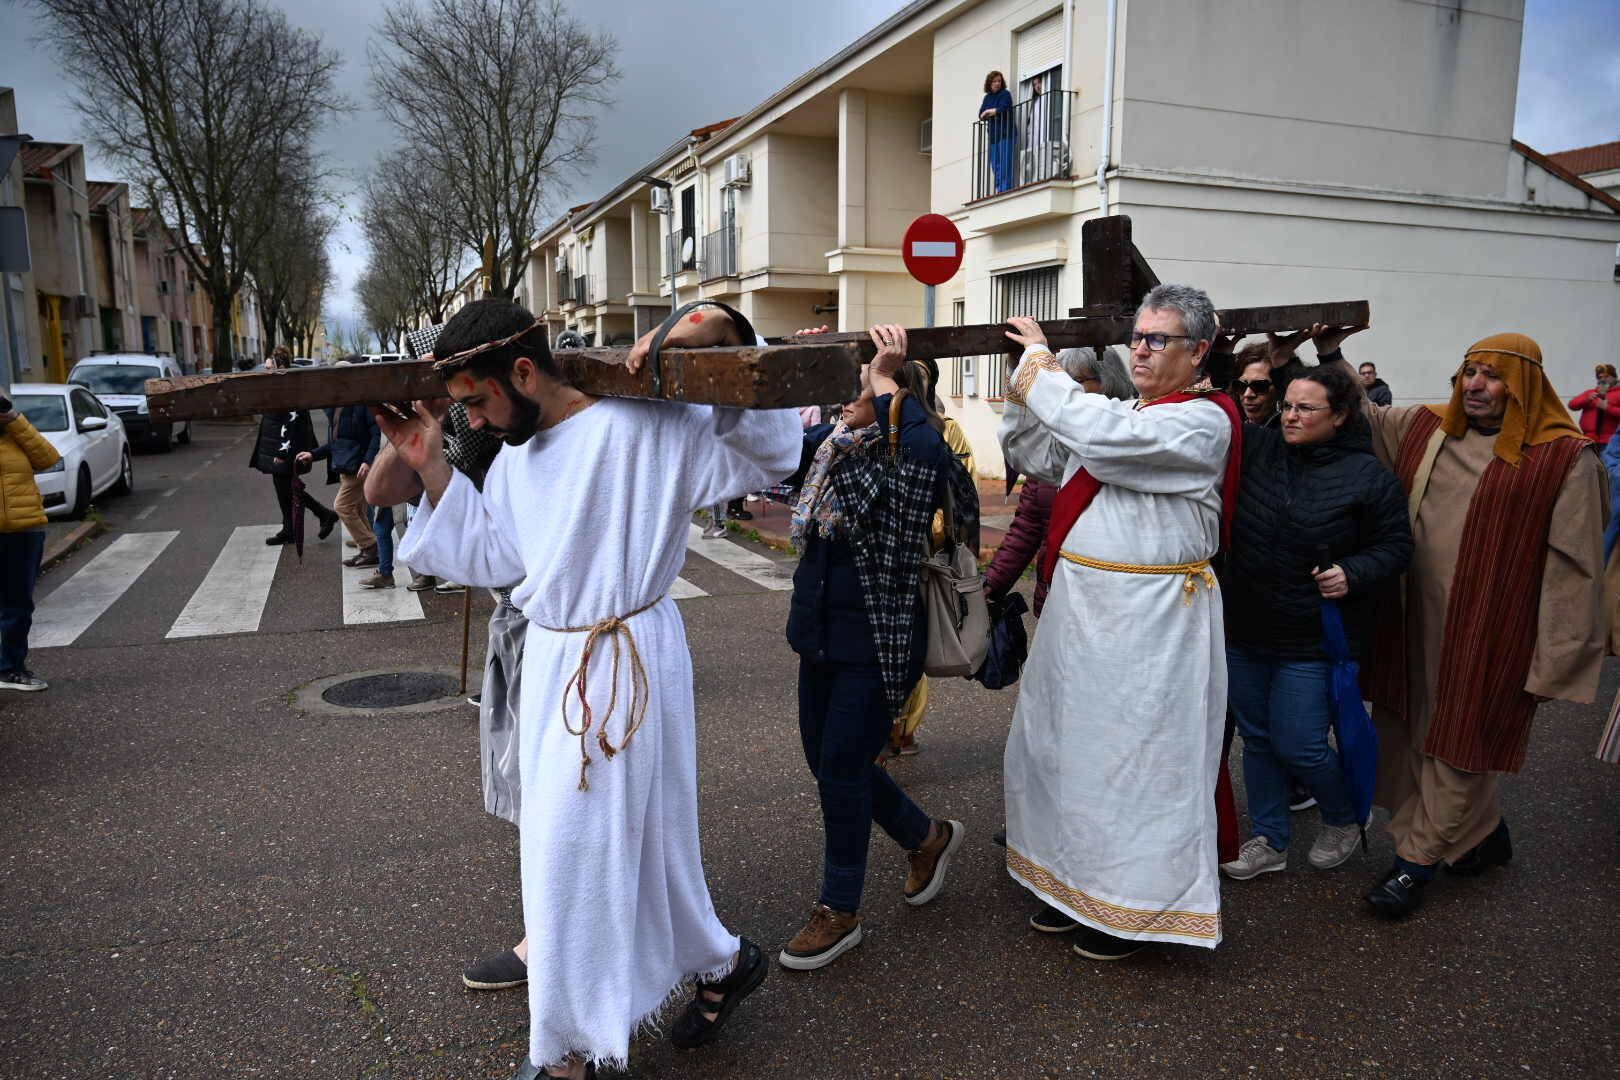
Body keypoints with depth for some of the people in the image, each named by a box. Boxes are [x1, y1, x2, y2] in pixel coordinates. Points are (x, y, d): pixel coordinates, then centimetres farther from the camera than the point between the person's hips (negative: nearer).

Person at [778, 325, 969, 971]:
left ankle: (840, 912, 22)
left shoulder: (909, 457, -14)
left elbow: (930, 448, -35)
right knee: (826, 761, 16)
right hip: (820, 628, 8)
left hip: (878, 639, -8)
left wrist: (887, 381, -23)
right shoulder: (830, 444, 7)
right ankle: (927, 837, 40)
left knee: (841, 769, 0)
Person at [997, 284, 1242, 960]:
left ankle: (1136, 906, 20)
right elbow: (1036, 458, 13)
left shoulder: (1200, 420, -12)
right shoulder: (1125, 415, 15)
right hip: (1081, 607, 9)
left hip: (1149, 618, -9)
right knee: (1068, 742, 16)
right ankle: (1078, 884, 34)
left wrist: (1041, 365, -15)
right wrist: (1026, 388, -1)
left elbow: (1099, 433, -27)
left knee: (1134, 755, 2)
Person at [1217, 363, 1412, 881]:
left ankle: (1345, 818, 32)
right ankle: (1270, 840, 32)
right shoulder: (1257, 448, 1)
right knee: (1256, 737, 14)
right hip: (1245, 628, 5)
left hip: (1313, 640, -4)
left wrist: (1353, 574, -18)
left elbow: (1395, 547, -1)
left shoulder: (1369, 477, -8)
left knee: (1297, 746, 0)